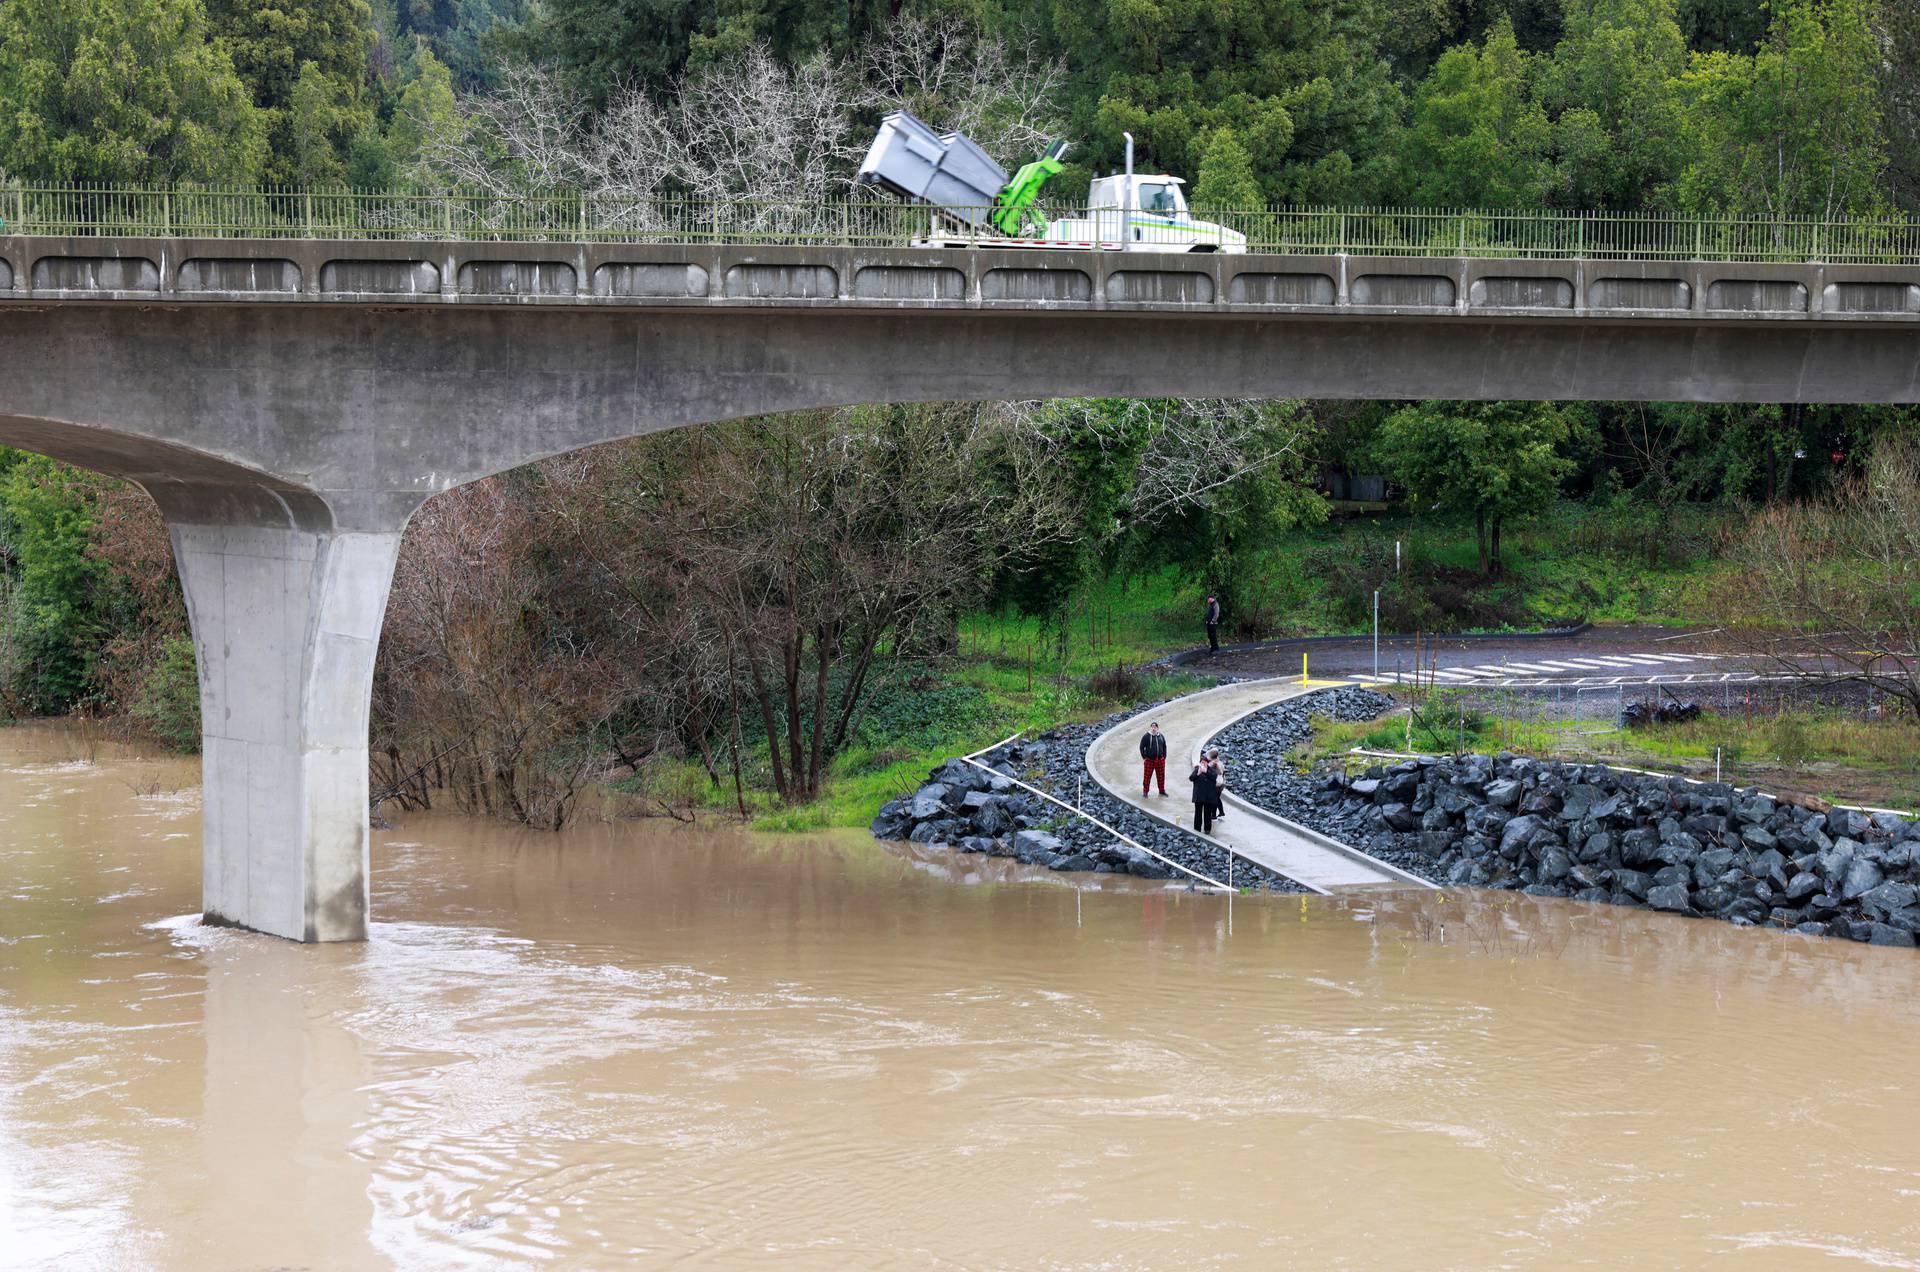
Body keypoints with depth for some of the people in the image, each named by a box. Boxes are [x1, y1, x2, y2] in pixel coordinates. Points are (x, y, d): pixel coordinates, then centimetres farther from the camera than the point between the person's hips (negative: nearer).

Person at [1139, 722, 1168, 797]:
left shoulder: (1161, 736, 7)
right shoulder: (1146, 736, -5)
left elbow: (1164, 747, 15)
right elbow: (1141, 747, -3)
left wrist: (1164, 757, 9)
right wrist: (1144, 757, -7)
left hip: (1160, 760, 3)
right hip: (1149, 760, -3)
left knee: (1161, 776, 11)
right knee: (1147, 776, -1)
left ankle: (1162, 790, 25)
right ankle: (1145, 792, 9)